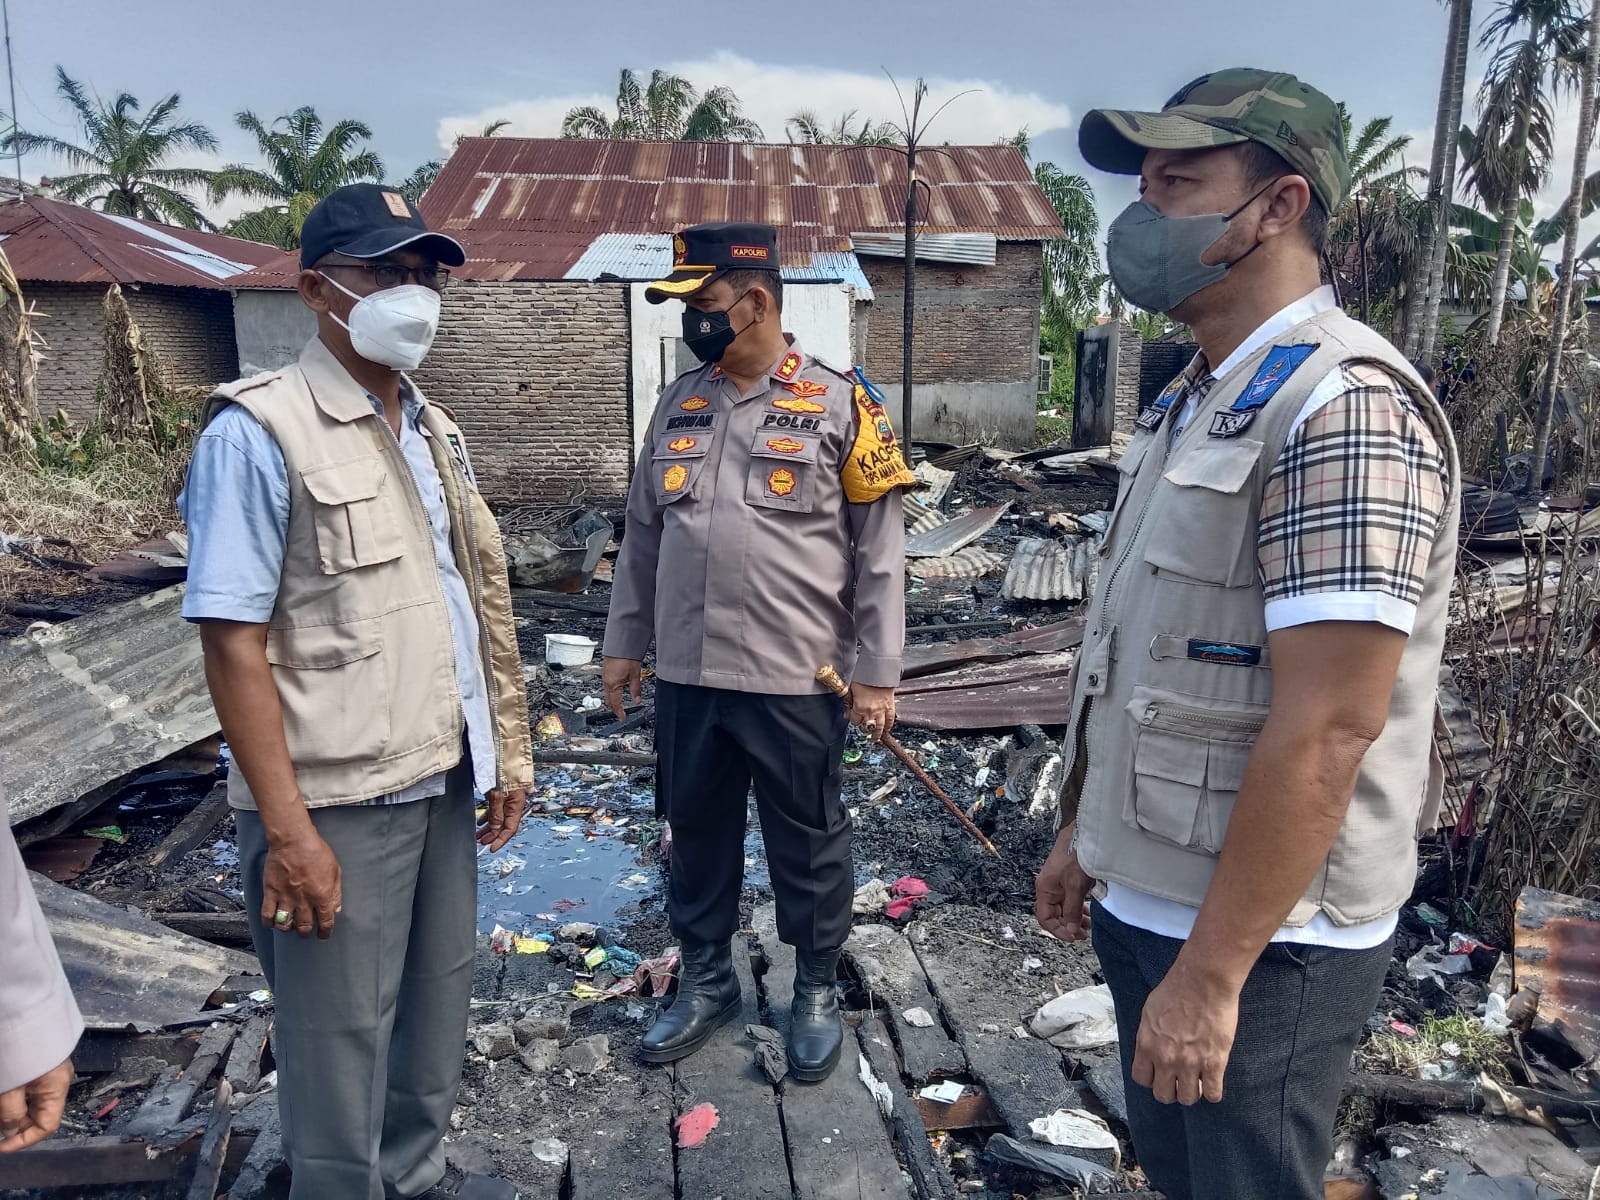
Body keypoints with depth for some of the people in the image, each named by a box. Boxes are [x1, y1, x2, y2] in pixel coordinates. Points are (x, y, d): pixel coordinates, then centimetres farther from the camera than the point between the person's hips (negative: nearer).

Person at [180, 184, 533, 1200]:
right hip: (339, 801, -7)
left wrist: (506, 750, 13)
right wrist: (286, 828, -18)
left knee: (438, 999, 20)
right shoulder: (258, 431, -12)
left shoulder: (435, 430, 10)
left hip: (445, 779, 7)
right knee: (341, 1033, 9)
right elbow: (235, 645, -16)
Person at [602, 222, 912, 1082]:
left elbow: (880, 551, -5)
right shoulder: (678, 403, 9)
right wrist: (624, 641, 14)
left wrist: (876, 673, -7)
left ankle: (817, 992, 32)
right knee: (696, 831, 17)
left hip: (795, 681, -4)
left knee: (807, 842, 11)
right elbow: (643, 533, 15)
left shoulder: (839, 405, -6)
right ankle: (706, 980, 37)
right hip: (687, 674, 5)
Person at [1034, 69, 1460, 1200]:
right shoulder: (1192, 404, 10)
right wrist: (1084, 830, 17)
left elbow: (1325, 730, -25)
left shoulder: (1343, 406, -21)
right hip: (1148, 899, 9)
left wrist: (1209, 975, -21)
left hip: (1256, 941, -8)